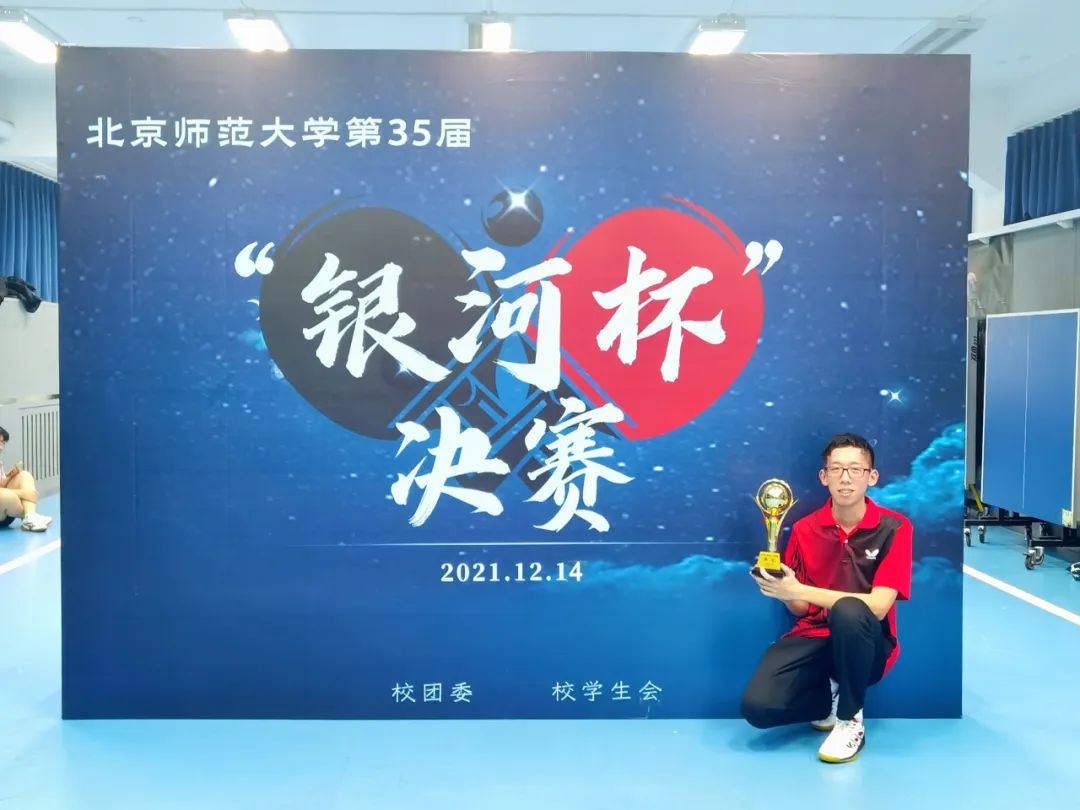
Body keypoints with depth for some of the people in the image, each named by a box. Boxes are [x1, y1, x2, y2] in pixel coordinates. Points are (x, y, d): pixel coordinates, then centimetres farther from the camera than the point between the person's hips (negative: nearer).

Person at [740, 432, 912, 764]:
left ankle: (851, 720, -14)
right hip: (814, 636, 3)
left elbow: (878, 606, -20)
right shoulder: (803, 529, 0)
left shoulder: (894, 528, -10)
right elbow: (800, 609, 4)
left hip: (867, 645, -2)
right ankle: (830, 698, 10)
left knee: (848, 612, -39)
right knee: (757, 706, -23)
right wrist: (781, 587, -20)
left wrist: (799, 591, -26)